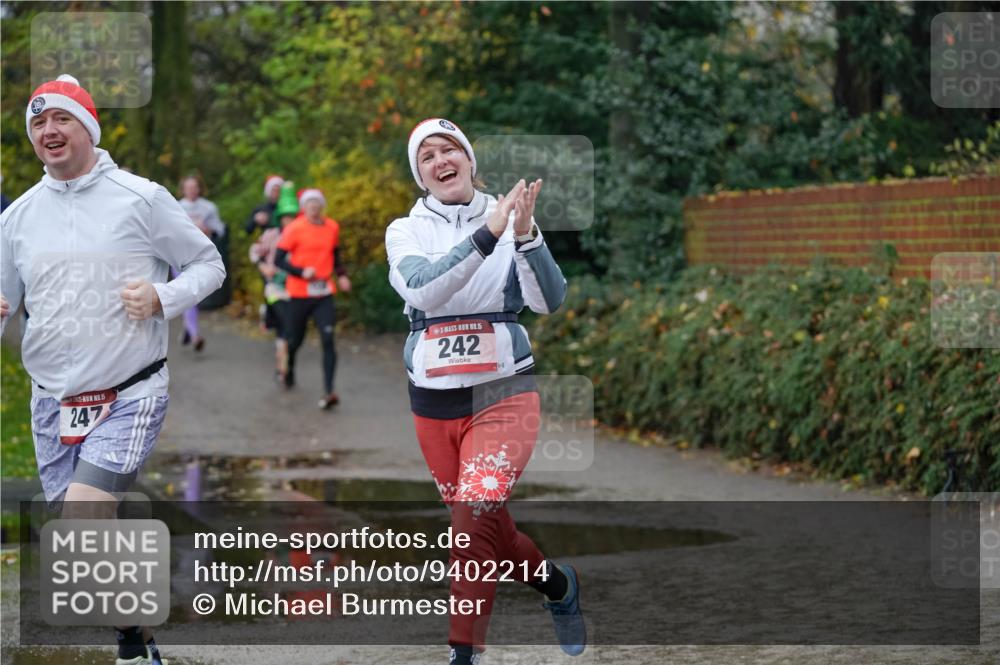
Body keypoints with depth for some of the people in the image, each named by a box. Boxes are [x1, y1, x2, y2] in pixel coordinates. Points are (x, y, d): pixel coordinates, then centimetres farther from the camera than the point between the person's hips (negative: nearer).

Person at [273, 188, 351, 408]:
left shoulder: (332, 227, 7)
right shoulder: (294, 229, -7)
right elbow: (279, 260, -8)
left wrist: (341, 275, 7)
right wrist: (301, 272, -20)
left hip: (324, 293, 2)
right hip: (298, 293, -2)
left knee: (328, 339, -14)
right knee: (294, 339, 11)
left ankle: (328, 391, -19)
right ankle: (289, 369, 46)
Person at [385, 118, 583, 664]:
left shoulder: (508, 219, -3)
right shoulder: (406, 231, 0)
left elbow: (549, 301, -15)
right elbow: (423, 289, -22)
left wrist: (525, 236, -31)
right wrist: (486, 235, -33)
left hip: (503, 393, -3)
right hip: (434, 401, 3)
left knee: (475, 522, -21)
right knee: (487, 529, 12)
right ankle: (558, 585, 38)